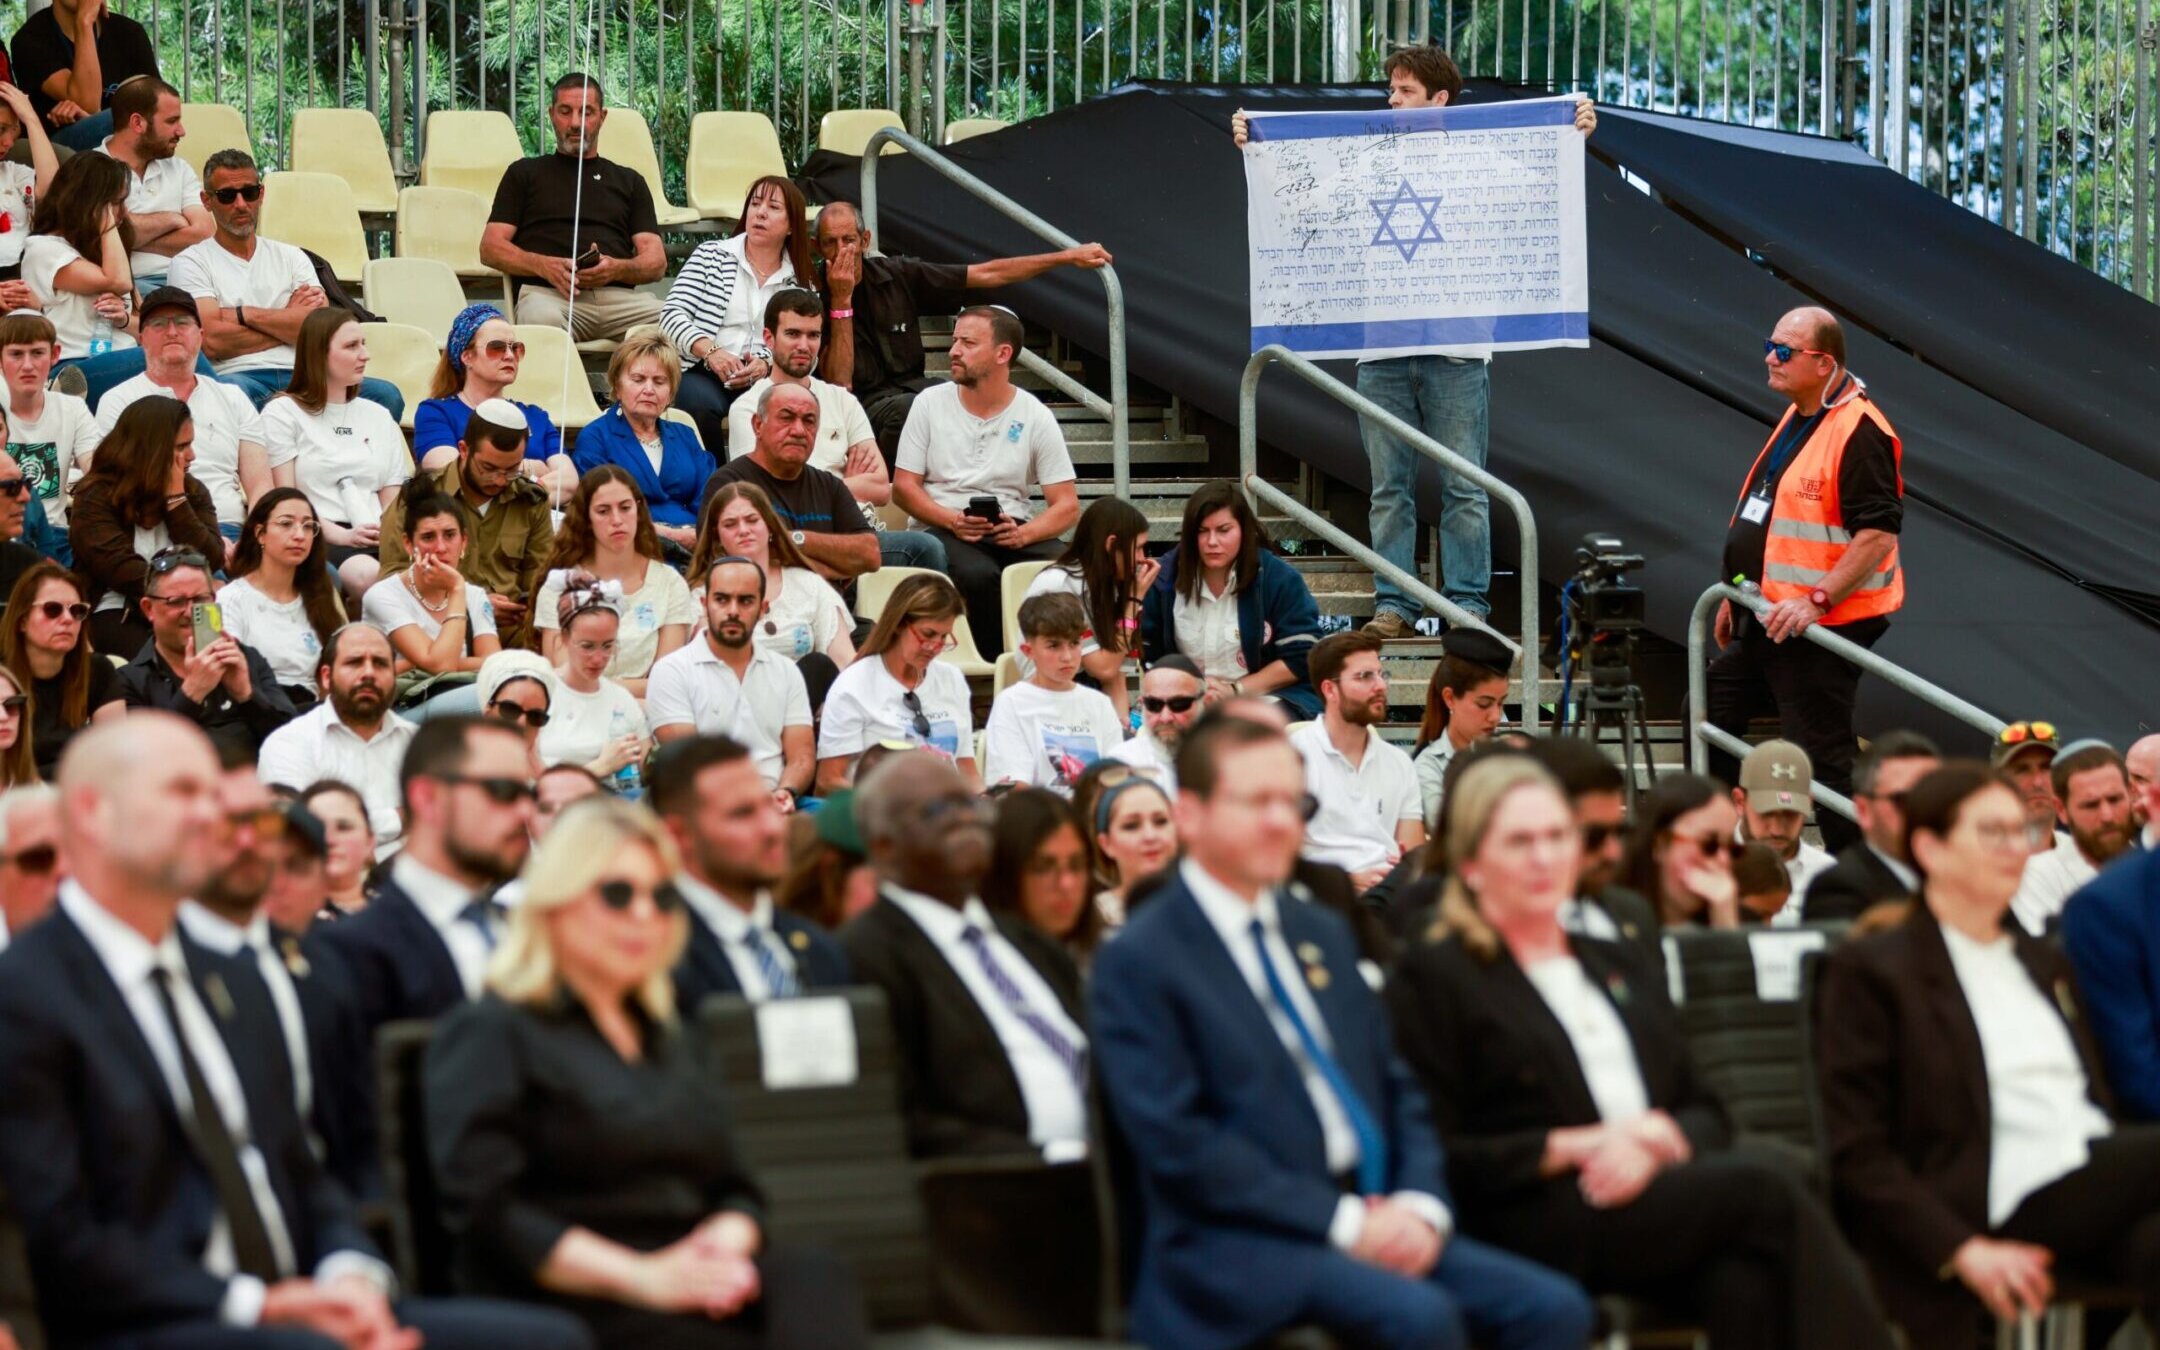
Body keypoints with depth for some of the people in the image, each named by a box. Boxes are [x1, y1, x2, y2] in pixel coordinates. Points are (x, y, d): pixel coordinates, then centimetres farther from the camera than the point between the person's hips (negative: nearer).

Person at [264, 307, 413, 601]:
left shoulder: (378, 417, 27)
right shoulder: (283, 413, 10)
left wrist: (388, 531, -6)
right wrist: (340, 535, -14)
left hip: (378, 541, 4)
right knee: (366, 573, -40)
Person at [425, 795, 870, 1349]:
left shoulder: (674, 1040, 29)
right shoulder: (489, 1036, 6)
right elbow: (484, 1212, -7)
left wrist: (723, 1243, -3)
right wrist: (639, 1277, -17)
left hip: (693, 1285, 6)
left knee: (817, 1283, -32)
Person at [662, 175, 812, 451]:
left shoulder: (798, 281, 16)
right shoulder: (710, 255, 12)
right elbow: (672, 313, 1)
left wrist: (767, 364, -16)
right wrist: (710, 350, -17)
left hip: (764, 379, 1)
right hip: (705, 374, -1)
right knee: (702, 405, -36)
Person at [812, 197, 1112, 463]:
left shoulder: (898, 276, 5)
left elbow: (987, 274, 10)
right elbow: (839, 383, -17)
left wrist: (1070, 257, 9)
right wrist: (840, 300, -21)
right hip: (864, 404, -5)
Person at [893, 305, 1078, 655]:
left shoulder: (1036, 417, 5)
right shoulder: (930, 404, 6)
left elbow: (1067, 506, 2)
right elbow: (903, 486, 5)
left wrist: (1022, 534, -19)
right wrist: (952, 521, -14)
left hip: (1014, 530, 1)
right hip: (943, 530, -1)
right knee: (978, 574, -36)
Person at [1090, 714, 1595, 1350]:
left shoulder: (1321, 932, 21)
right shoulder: (1137, 961, -2)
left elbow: (1396, 1086, 20)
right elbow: (1179, 1141, -12)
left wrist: (1420, 1204, -2)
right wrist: (1341, 1221, -16)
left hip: (1376, 1223, 7)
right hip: (1235, 1248, -7)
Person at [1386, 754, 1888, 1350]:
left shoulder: (1621, 968, 29)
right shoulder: (1433, 977, 9)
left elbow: (1708, 1115, 22)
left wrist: (1657, 1143, -3)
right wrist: (1577, 1146, -11)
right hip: (1537, 1221, -5)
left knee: (1746, 1280, -34)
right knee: (1762, 1191, -30)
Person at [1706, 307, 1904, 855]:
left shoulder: (1859, 433, -20)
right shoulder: (1797, 418, 13)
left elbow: (1879, 532, -25)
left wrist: (1817, 600, -27)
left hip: (1822, 626, -11)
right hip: (1768, 620, 11)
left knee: (1819, 755, -7)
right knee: (1708, 711, 19)